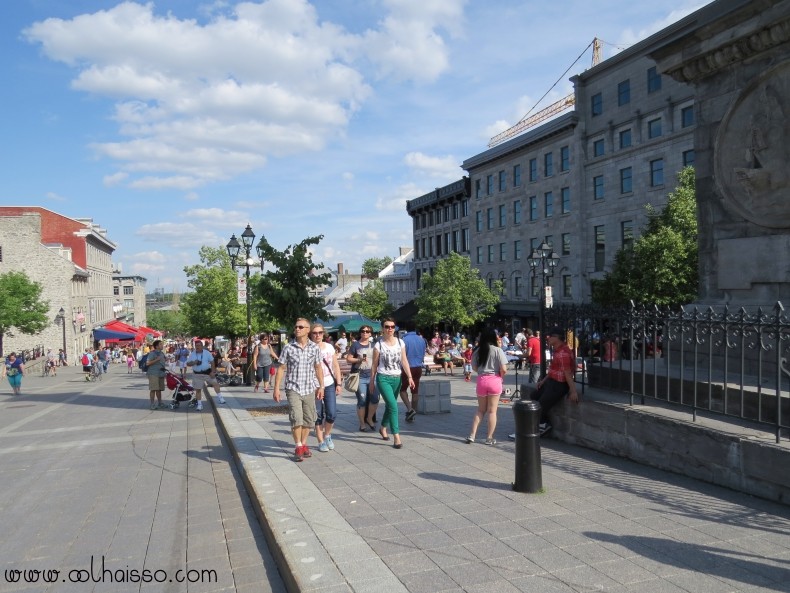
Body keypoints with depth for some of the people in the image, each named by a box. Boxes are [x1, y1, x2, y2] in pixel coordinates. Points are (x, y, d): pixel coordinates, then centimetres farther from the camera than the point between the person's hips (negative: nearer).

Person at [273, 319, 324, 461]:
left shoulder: (315, 348, 2)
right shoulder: (288, 348, -3)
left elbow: (318, 368, 10)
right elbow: (281, 368, 0)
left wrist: (321, 386, 8)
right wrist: (276, 388, -3)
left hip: (310, 389, 3)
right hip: (293, 389, -3)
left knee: (308, 420, 9)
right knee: (296, 418, -13)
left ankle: (303, 444, 27)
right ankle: (298, 447, 0)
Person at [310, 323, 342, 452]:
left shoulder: (329, 347, 4)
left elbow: (336, 366, 8)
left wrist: (339, 383, 4)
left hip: (329, 385, 3)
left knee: (332, 413, -2)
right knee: (318, 415, 4)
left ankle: (327, 435, 25)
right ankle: (321, 442, 18)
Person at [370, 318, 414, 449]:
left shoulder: (400, 342, 3)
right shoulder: (378, 345, -6)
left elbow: (404, 361, 2)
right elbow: (374, 365, 0)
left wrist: (409, 377, -6)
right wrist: (372, 381, 2)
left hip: (397, 378, 4)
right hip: (383, 379, -4)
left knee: (389, 405, 15)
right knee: (393, 406, -15)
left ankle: (383, 428, 39)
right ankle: (396, 436, -11)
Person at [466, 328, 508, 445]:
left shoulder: (478, 351, 1)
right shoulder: (498, 350, -9)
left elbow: (474, 368, 7)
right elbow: (503, 369, -12)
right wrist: (501, 376, 7)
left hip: (481, 380, 3)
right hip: (494, 380, -3)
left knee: (480, 409, 17)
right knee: (492, 411, 6)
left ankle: (472, 435, 11)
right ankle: (489, 438, 11)